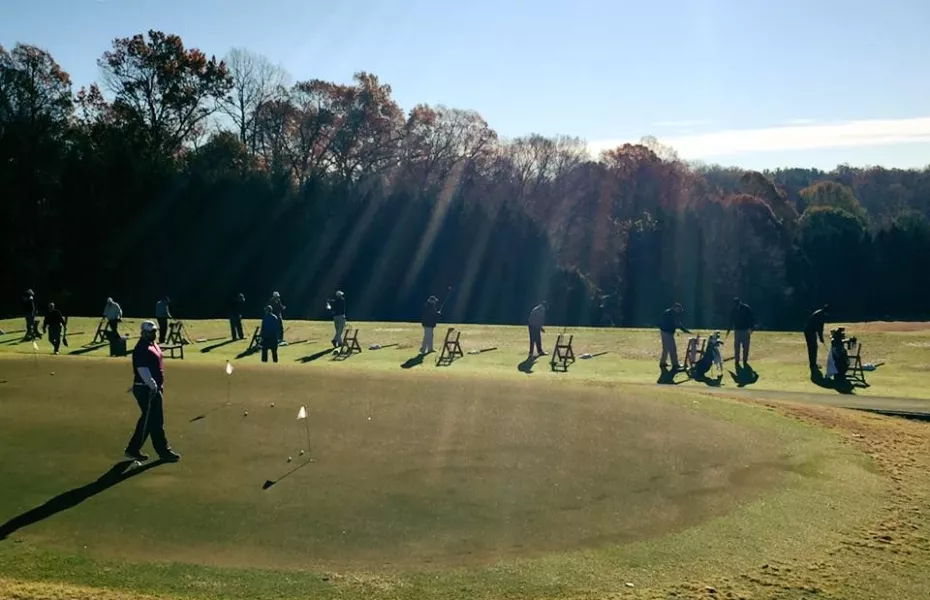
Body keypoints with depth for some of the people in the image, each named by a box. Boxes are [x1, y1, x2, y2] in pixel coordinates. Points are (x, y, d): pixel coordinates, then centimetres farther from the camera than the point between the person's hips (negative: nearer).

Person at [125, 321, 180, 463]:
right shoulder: (141, 348, -18)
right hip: (146, 389, -10)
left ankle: (133, 449, 24)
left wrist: (158, 386, 21)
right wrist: (153, 386, -29)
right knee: (155, 421, -3)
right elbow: (142, 370, -25)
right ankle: (163, 451, 4)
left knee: (147, 420, 15)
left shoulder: (153, 344, 14)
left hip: (154, 387, 10)